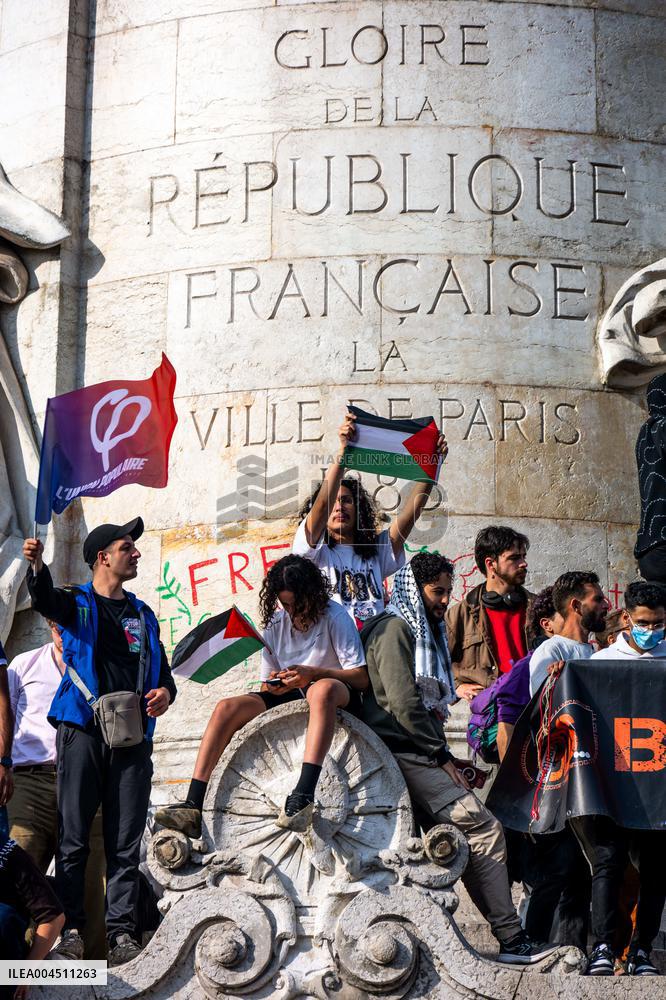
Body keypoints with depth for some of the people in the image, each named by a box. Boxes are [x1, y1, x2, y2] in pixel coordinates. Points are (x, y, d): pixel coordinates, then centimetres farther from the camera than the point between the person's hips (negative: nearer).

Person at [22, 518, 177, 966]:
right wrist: (38, 566, -39)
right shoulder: (76, 604, 8)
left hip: (132, 737, 3)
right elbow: (45, 600, -16)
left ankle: (122, 932, -1)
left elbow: (163, 673, 24)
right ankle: (71, 928, -4)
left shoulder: (143, 615, 21)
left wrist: (165, 693, -2)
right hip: (83, 732, -3)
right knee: (73, 838, -6)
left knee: (126, 843, -1)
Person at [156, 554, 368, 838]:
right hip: (288, 698, 5)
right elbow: (267, 686, 11)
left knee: (323, 688, -42)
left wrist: (313, 673, -28)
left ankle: (304, 795, -56)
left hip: (338, 698, -5)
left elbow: (361, 678, -15)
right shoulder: (275, 623, 6)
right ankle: (194, 807, -27)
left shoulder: (334, 617, -9)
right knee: (227, 708, -18)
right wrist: (274, 685, -14)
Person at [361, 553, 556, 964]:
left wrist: (446, 758, 15)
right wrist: (443, 756, -12)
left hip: (422, 753, 10)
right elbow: (402, 703, -14)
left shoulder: (425, 633, 26)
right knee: (484, 826, -19)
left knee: (479, 831, -4)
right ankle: (511, 939, -20)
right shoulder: (395, 629, -5)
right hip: (402, 755, -10)